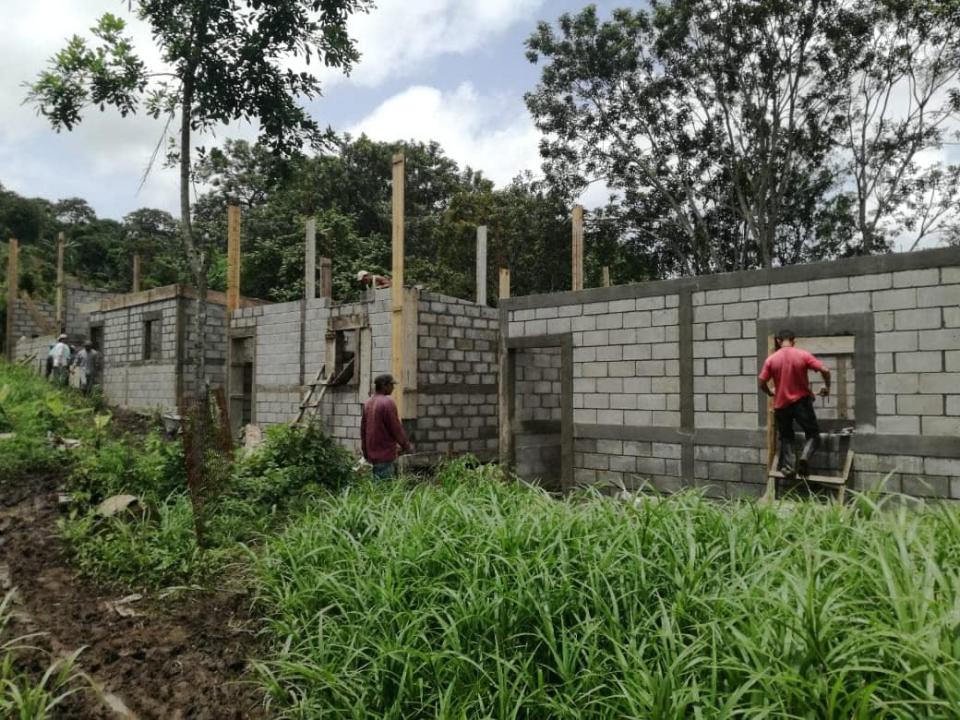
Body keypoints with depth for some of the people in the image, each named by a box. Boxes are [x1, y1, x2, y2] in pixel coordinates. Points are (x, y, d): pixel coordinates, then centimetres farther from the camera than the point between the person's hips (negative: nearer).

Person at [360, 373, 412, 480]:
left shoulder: (368, 403, 9)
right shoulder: (388, 402, -15)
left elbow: (363, 428, 13)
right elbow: (396, 428, -13)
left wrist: (365, 451, 20)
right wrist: (407, 446, 0)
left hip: (372, 454, 8)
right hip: (386, 453, -8)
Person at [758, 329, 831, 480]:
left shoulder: (771, 359, -4)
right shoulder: (803, 355, -6)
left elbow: (762, 383, -4)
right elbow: (824, 370, -12)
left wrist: (771, 394, 17)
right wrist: (827, 387, 6)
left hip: (781, 404, 2)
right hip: (801, 401, -1)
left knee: (786, 437, 16)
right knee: (813, 434, 10)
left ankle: (788, 466, 3)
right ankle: (804, 457, -15)